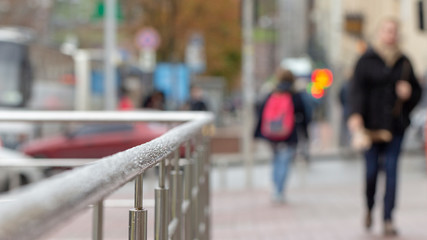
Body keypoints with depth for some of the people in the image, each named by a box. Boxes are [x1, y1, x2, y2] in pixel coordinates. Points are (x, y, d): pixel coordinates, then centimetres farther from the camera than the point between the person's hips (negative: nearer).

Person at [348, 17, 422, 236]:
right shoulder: (367, 60, -1)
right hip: (372, 124, -2)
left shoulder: (404, 62, 9)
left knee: (391, 170, -4)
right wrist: (356, 116, -22)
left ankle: (388, 219, -1)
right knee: (372, 170, 0)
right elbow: (357, 89, -10)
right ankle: (369, 208, 28)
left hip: (395, 125, 2)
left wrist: (409, 93, -7)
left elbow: (417, 90, 16)